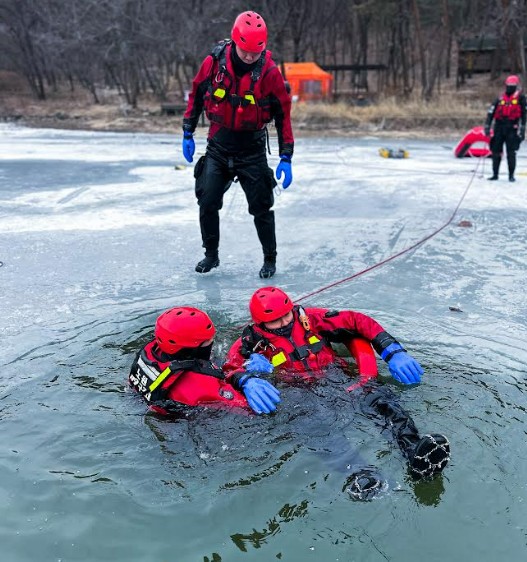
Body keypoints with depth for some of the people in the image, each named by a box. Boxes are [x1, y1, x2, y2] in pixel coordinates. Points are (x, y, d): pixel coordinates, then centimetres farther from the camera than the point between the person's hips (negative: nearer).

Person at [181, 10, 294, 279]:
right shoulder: (214, 62, -9)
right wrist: (188, 133, 8)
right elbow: (196, 95, 6)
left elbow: (283, 115, -7)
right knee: (207, 202, 1)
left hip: (252, 151, -2)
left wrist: (286, 158, -9)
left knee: (261, 207, 1)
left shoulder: (270, 72, -13)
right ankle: (211, 254, 21)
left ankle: (270, 259, 19)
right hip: (218, 148, 2)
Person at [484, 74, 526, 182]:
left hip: (512, 128, -3)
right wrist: (487, 126, -4)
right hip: (499, 127, 3)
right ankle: (495, 174, 15)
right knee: (496, 151, 5)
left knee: (511, 153, -4)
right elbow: (491, 113, 5)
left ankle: (511, 175, 4)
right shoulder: (500, 99, 8)